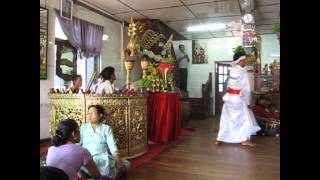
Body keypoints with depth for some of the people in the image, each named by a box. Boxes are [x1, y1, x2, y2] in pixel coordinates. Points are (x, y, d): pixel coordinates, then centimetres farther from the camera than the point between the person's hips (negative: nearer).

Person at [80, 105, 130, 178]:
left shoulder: (106, 128, 9)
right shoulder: (83, 128, 14)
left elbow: (113, 147, -1)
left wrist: (119, 161, -16)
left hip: (104, 159, 0)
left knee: (126, 164, -19)